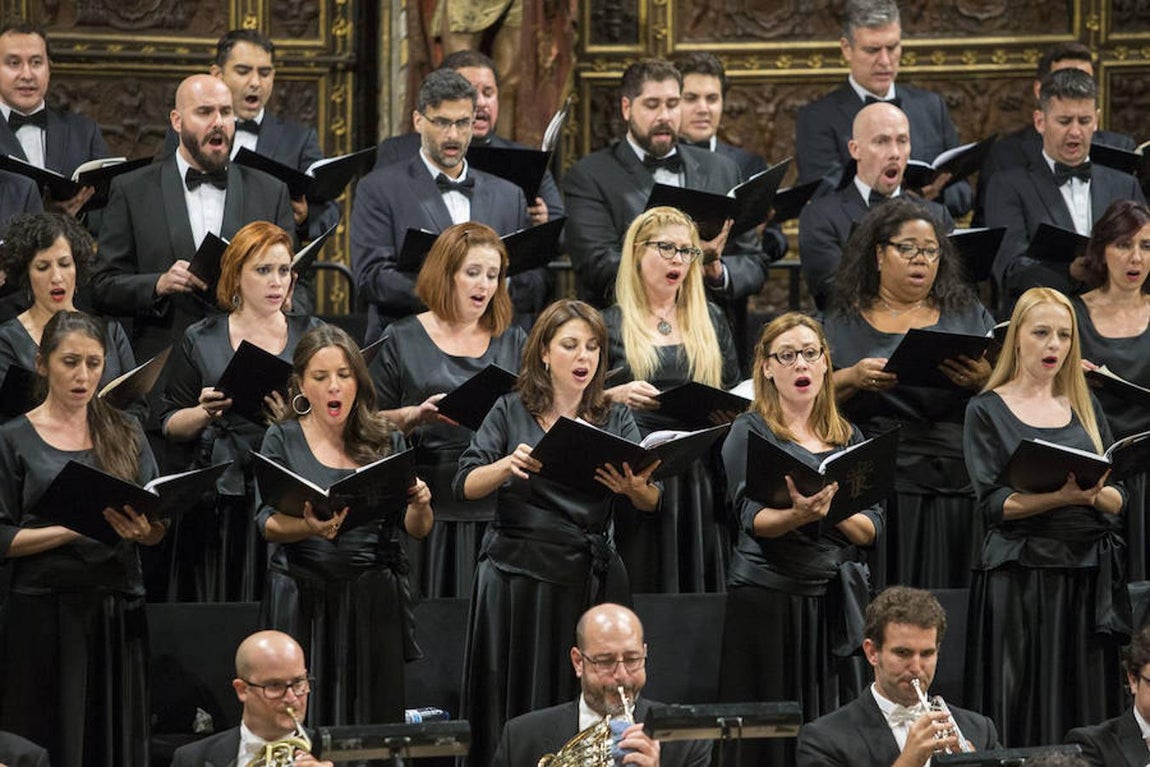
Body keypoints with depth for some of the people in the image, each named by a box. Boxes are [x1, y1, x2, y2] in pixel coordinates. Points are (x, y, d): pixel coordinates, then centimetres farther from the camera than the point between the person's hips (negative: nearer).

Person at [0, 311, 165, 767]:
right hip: (44, 614, -3)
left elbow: (158, 534, 6)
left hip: (118, 613, 3)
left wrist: (140, 528, -18)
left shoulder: (124, 435, 11)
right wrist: (79, 528, -17)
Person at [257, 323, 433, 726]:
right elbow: (267, 523, -6)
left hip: (374, 600, 2)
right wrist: (309, 528, -27)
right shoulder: (283, 440, 4)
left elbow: (416, 530, 9)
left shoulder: (386, 442, 10)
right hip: (302, 598, -2)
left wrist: (419, 506, -14)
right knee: (301, 720, -6)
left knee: (372, 718, -1)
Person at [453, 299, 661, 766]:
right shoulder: (512, 412, 5)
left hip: (591, 577, 2)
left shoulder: (616, 420, 11)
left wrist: (634, 489, -22)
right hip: (520, 571, -2)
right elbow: (465, 487, -3)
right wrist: (507, 467, -22)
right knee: (518, 704, -2)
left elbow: (652, 503, 1)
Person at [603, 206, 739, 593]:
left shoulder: (710, 321, 16)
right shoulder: (610, 324, 5)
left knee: (698, 586, 0)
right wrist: (616, 395, -17)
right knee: (642, 588, -6)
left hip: (699, 478, 3)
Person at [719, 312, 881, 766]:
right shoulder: (750, 433, 2)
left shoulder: (849, 438, 14)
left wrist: (831, 510, -13)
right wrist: (799, 515, -33)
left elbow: (872, 532, 7)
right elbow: (754, 520, -12)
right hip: (770, 596, -4)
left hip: (838, 597, 4)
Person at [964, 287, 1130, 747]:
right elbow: (994, 502, -9)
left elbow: (1119, 499, 9)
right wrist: (1063, 496, -22)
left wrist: (1095, 494, -14)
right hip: (1021, 578, -4)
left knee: (1087, 710, 1)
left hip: (1089, 575, 4)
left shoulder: (1084, 408, 15)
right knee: (1026, 709, -5)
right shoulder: (988, 411, 3)